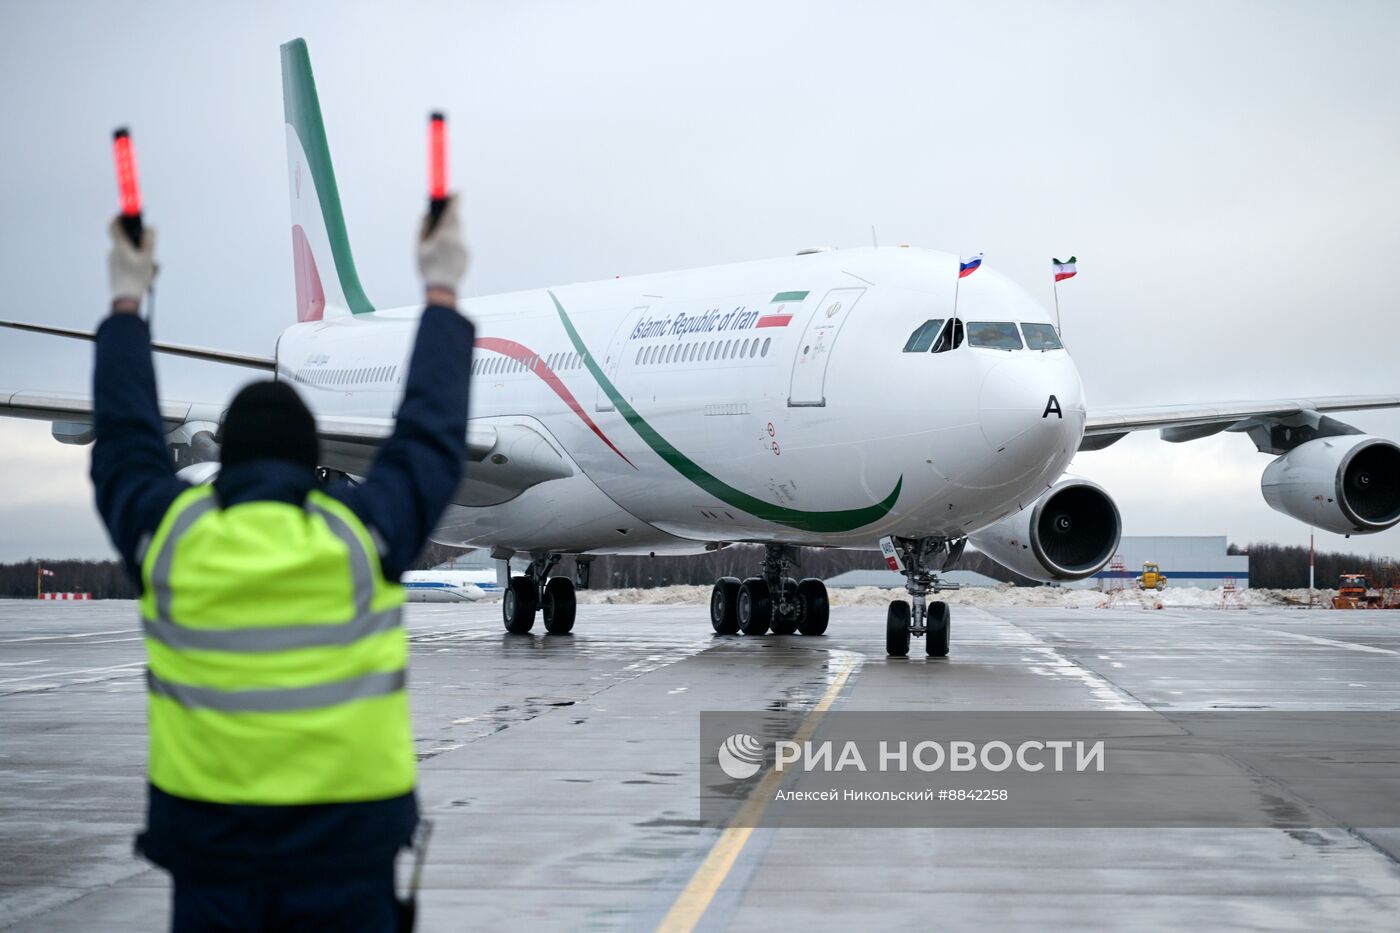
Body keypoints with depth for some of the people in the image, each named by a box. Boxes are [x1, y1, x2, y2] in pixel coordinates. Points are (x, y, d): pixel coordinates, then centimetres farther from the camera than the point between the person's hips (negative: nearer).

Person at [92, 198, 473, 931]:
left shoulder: (167, 535, -2)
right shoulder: (363, 532, -7)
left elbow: (124, 437, 16)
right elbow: (431, 434, 8)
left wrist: (127, 302, 29)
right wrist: (441, 295, 21)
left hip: (206, 843, 2)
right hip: (346, 843, -2)